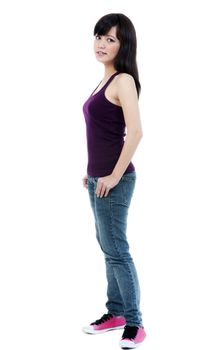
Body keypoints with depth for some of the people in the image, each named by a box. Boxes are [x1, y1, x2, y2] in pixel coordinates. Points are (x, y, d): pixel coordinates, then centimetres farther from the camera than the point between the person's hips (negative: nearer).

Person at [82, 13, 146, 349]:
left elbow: (135, 132, -24)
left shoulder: (123, 80, -14)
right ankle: (115, 313, 28)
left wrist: (115, 176, -20)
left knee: (116, 251, -3)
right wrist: (93, 171, 15)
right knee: (109, 247, 16)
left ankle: (134, 323, 8)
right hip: (99, 178, 9)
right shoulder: (106, 80, 13)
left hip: (113, 180, -9)